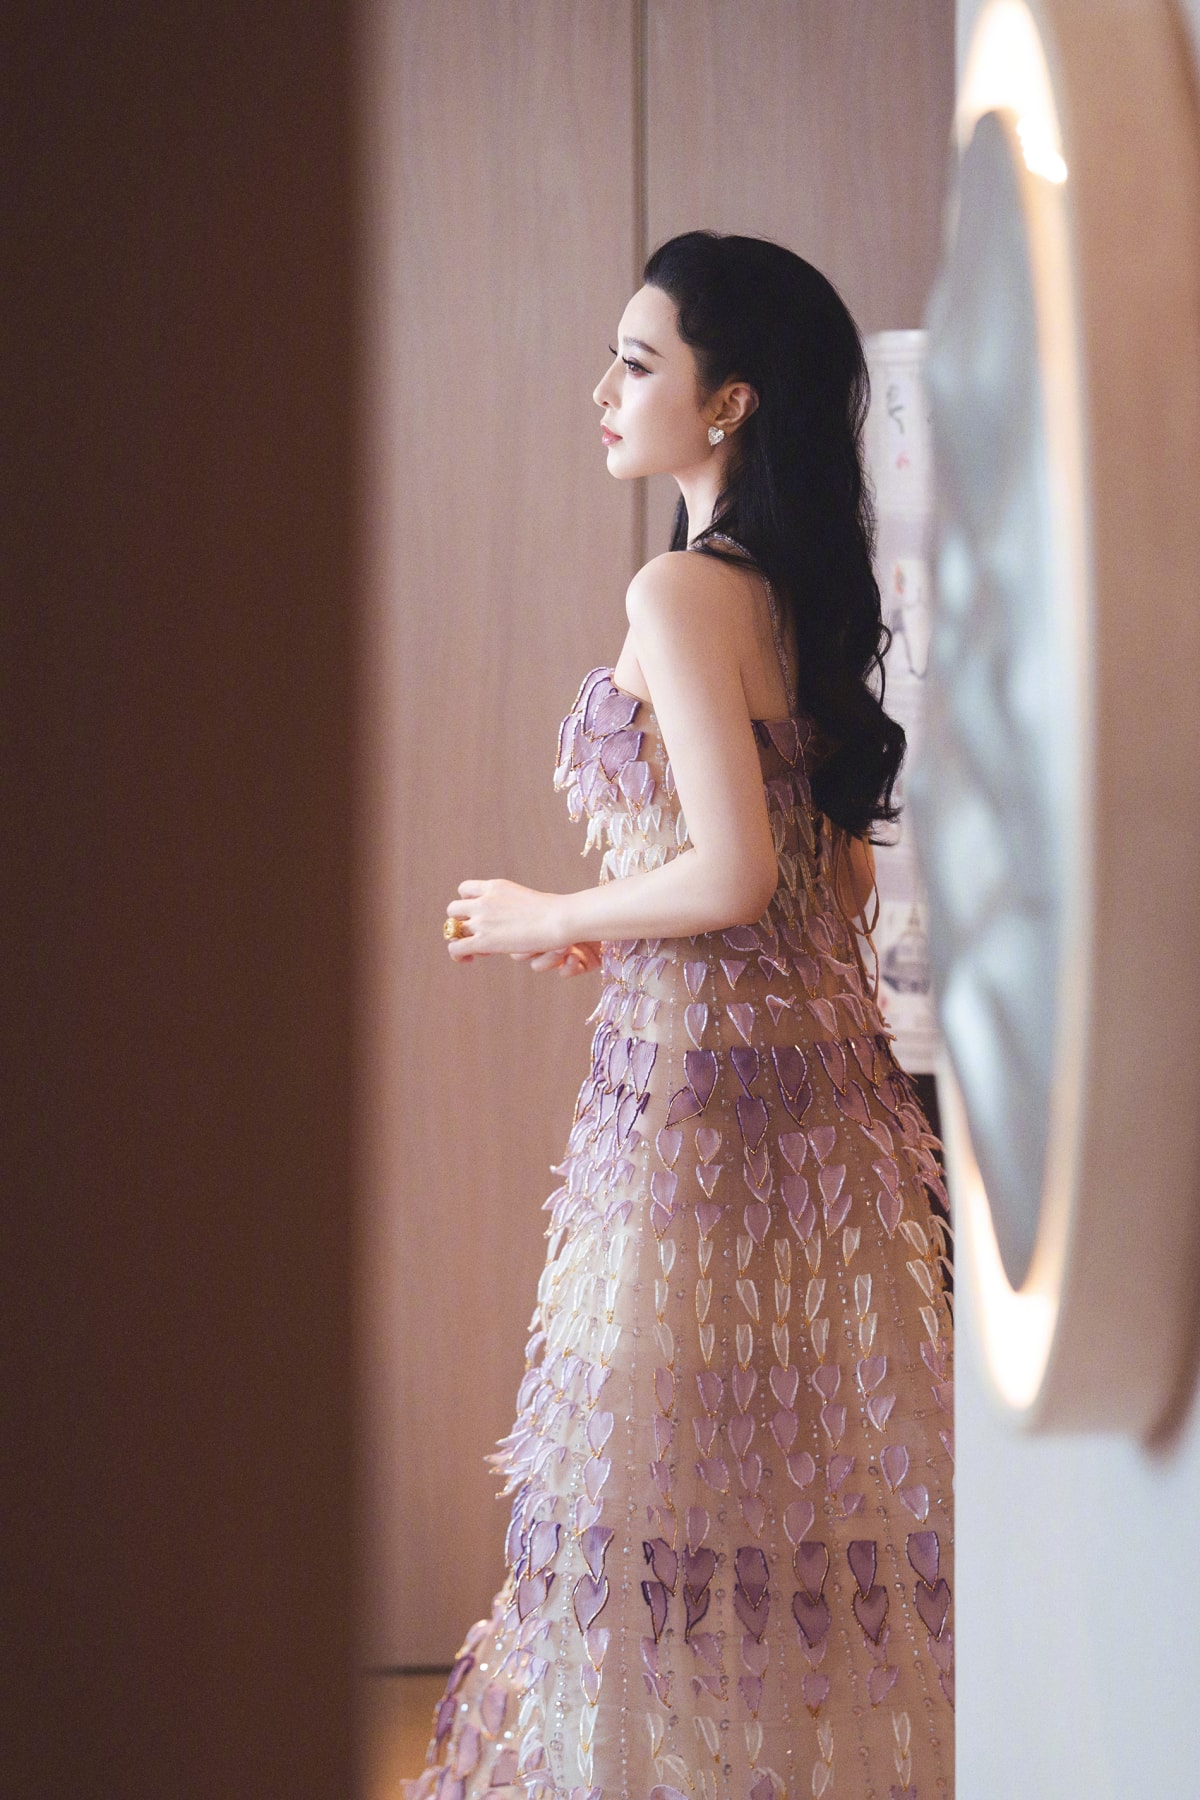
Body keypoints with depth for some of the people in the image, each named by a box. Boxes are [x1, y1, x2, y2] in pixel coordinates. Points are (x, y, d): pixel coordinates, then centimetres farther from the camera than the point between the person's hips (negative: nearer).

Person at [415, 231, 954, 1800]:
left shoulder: (680, 593, -13)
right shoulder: (805, 597, 12)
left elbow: (735, 872, -20)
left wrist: (546, 920, -6)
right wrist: (617, 929, 18)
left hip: (698, 1077, -9)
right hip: (826, 1069, 9)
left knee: (673, 1471, 0)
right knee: (806, 1467, 13)